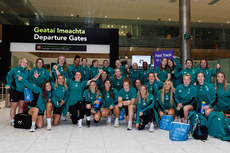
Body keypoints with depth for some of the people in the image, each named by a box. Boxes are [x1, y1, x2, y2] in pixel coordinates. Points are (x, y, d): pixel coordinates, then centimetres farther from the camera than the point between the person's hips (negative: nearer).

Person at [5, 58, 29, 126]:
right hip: (14, 90, -4)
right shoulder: (15, 69, -3)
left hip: (23, 91, 4)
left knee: (21, 106, 10)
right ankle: (12, 121, 15)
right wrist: (7, 84, -10)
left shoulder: (27, 71, 8)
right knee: (14, 106, 2)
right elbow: (8, 76, -2)